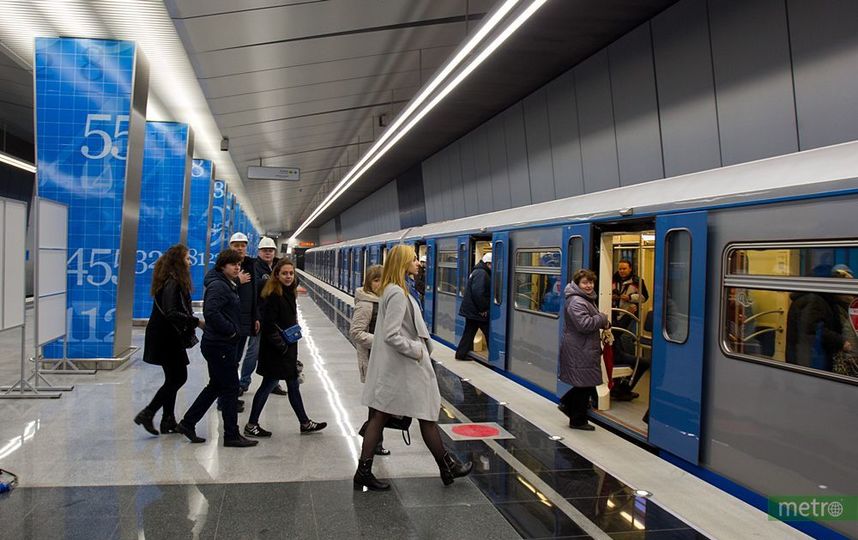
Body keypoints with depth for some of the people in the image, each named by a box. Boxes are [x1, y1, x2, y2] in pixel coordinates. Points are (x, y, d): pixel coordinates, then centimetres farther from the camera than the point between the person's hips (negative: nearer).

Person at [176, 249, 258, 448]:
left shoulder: (228, 285, 15)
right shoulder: (218, 286, -16)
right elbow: (211, 312, -29)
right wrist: (231, 330, -20)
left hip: (221, 344, 10)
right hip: (219, 345, -10)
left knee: (216, 386, 18)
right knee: (230, 388, -2)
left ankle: (187, 423, 27)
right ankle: (231, 435, 7)